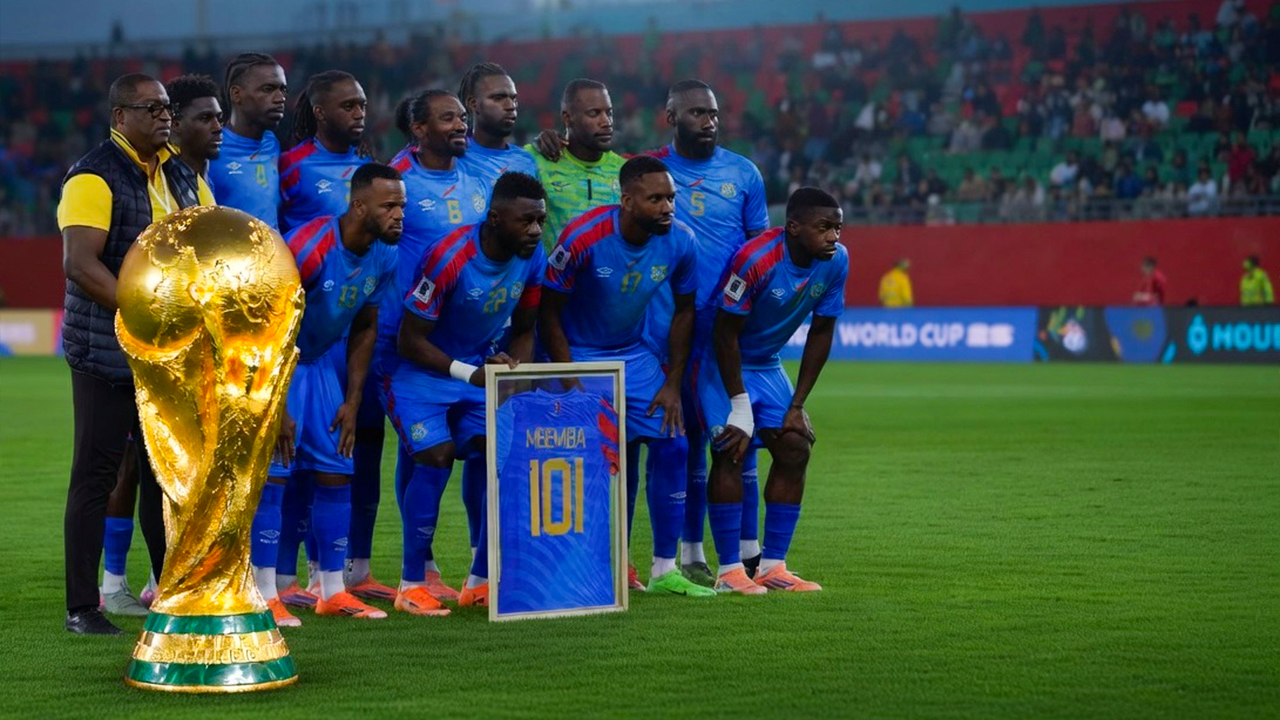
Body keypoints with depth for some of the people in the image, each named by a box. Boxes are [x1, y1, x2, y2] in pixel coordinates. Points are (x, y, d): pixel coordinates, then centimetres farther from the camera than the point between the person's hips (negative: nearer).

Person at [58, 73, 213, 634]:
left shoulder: (182, 174, 13)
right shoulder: (94, 178, -12)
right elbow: (80, 264, -22)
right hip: (106, 352, -7)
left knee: (166, 473, 11)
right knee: (96, 476, -2)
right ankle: (81, 607, 4)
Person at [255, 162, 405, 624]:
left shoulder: (384, 256, -7)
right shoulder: (309, 248, -29)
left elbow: (364, 330, 7)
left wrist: (352, 401, 4)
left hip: (319, 362, 7)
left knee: (337, 472, 5)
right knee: (272, 471, -12)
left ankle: (333, 591, 14)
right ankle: (265, 595, -5)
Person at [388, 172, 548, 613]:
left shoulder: (532, 258, -8)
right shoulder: (450, 258, -26)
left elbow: (524, 331, 6)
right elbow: (409, 339, -20)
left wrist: (514, 372, -14)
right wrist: (469, 374, -26)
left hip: (482, 367, 6)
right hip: (422, 372, -6)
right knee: (437, 456, -22)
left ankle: (481, 581, 1)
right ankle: (412, 585, -10)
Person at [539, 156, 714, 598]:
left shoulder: (679, 241, -12)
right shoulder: (583, 238, -26)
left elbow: (684, 311, 3)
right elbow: (549, 312, -16)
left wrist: (673, 384, 0)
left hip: (635, 354, 5)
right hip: (579, 355, -5)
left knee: (673, 446, -5)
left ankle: (664, 569, 5)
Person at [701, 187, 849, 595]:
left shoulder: (836, 260, -11)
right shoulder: (757, 259, -30)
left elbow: (821, 332, -1)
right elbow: (726, 333, -23)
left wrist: (797, 405, -4)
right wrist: (740, 406, -21)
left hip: (768, 365, 7)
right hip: (722, 362, -7)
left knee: (795, 448, -2)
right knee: (730, 452, -17)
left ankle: (773, 567, 4)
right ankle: (729, 571, -12)